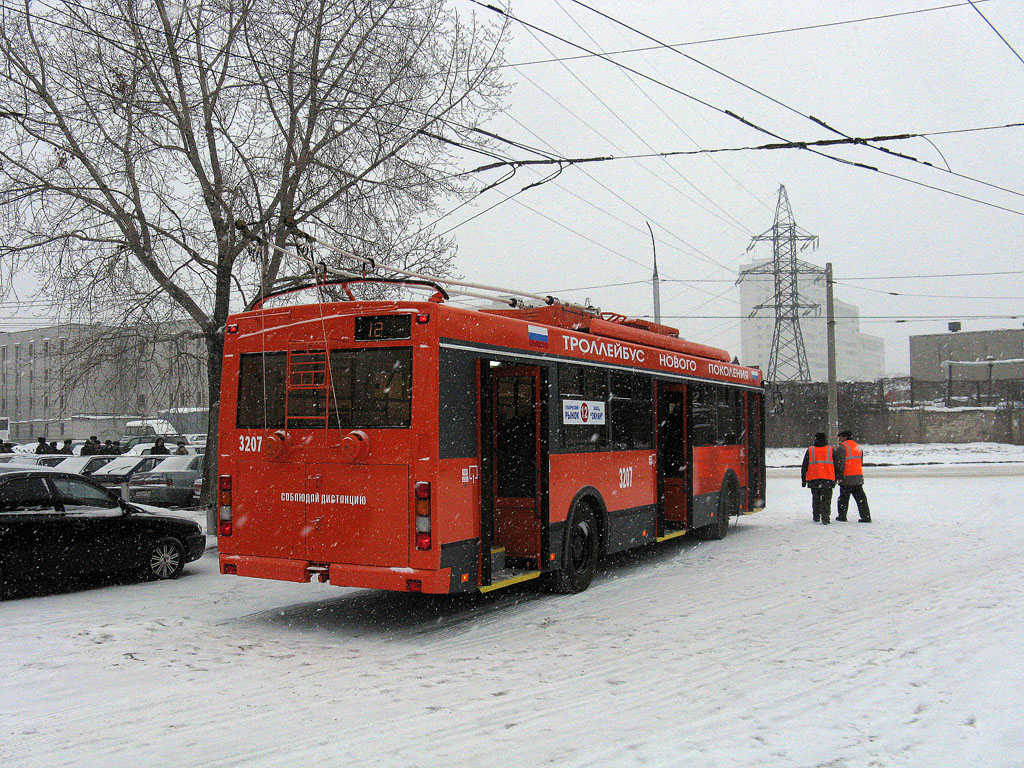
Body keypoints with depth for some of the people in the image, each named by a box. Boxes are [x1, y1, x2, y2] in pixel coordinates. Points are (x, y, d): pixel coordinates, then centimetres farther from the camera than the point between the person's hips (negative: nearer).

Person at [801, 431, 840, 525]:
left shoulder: (810, 450, 4)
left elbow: (804, 466, 6)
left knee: (815, 499, 15)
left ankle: (816, 517, 21)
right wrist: (837, 478, 14)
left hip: (813, 479, 1)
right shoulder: (831, 450, 3)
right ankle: (825, 518, -9)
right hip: (828, 479, -1)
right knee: (826, 499, 1)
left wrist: (803, 479, 12)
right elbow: (836, 465, 6)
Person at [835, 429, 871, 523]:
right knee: (861, 498, 8)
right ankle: (866, 517, 5)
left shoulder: (842, 447, -9)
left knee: (843, 498, 5)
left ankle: (842, 516, 10)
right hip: (859, 477, 6)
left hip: (847, 477, -6)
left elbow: (840, 462, -15)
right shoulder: (858, 447, 16)